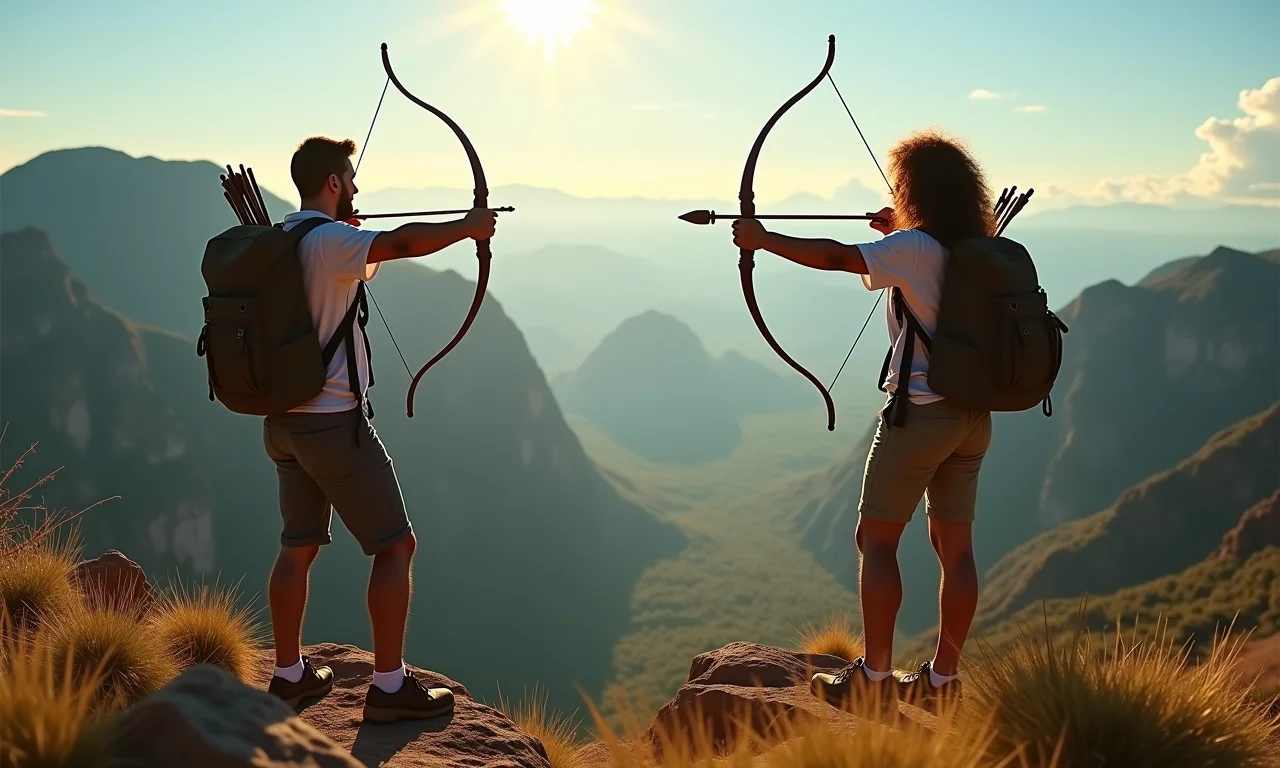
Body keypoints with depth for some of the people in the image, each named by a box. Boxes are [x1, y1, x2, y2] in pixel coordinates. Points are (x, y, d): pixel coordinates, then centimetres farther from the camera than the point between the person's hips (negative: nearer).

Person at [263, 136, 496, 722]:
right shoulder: (328, 241, -17)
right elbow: (403, 241, -32)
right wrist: (467, 227, -19)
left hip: (285, 420, 9)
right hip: (333, 422, -9)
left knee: (298, 548, 17)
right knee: (396, 546, 0)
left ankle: (288, 675, 27)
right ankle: (390, 686, 5)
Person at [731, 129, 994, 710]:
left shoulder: (914, 248, -15)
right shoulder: (977, 250, 8)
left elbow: (834, 256, -21)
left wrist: (763, 238, -10)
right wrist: (899, 231, 27)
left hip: (921, 412, -8)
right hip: (973, 416, 8)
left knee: (876, 540, 3)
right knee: (954, 546, 10)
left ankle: (873, 675, 7)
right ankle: (941, 679, 19)